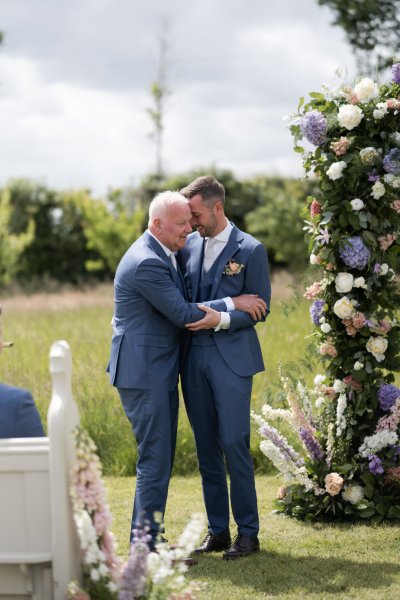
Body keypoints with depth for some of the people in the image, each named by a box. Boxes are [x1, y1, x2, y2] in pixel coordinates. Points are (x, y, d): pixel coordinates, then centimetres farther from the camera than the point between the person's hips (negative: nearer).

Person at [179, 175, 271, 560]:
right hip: (194, 358, 5)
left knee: (234, 442, -7)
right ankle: (217, 530, 16)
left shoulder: (251, 250, -4)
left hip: (231, 358, -5)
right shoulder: (189, 246, 9)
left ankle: (248, 532, 3)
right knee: (206, 446, 8)